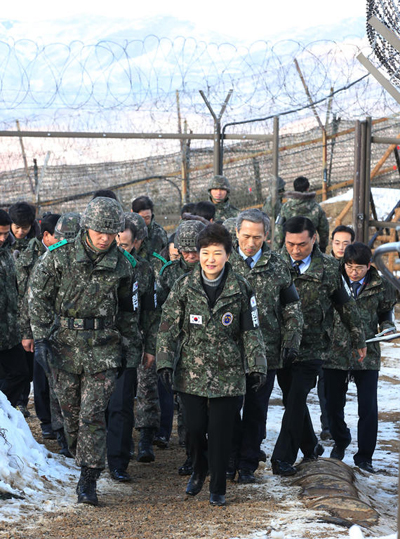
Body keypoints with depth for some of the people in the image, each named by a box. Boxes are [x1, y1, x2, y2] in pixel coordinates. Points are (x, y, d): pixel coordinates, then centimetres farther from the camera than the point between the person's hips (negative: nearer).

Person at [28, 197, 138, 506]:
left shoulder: (123, 265, 0)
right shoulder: (58, 257, -6)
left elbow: (126, 309, 13)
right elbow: (39, 298, 0)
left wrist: (127, 346, 14)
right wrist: (41, 339, -5)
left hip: (103, 350, -1)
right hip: (65, 346, 1)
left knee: (93, 415, -7)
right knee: (70, 411, 9)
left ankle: (88, 480, -2)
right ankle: (80, 457, 31)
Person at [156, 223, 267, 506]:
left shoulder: (240, 289, -1)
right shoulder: (184, 286, -1)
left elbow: (251, 331, 5)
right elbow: (169, 326, 1)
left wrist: (257, 366, -1)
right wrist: (165, 362, -8)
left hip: (227, 374, -1)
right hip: (192, 373, 1)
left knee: (221, 432, 1)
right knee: (195, 427, 2)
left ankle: (218, 489, 17)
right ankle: (199, 470, 33)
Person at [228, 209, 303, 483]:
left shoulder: (278, 266, 5)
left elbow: (292, 308, 12)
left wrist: (291, 341, 2)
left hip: (266, 352, 1)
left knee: (256, 411, 6)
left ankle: (248, 465, 16)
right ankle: (229, 462, 15)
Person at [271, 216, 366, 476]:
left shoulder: (329, 268, -4)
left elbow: (347, 306, 7)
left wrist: (359, 340, 14)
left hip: (312, 346, -3)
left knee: (296, 399, -11)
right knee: (292, 399, 12)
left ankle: (283, 458, -6)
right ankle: (311, 448, 32)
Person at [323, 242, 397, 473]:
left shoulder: (380, 285, -1)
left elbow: (386, 311, 15)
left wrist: (388, 327, -6)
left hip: (367, 353, -1)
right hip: (336, 352, 1)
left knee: (368, 408, -4)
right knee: (334, 405, 12)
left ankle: (364, 457, 9)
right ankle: (341, 441, 40)